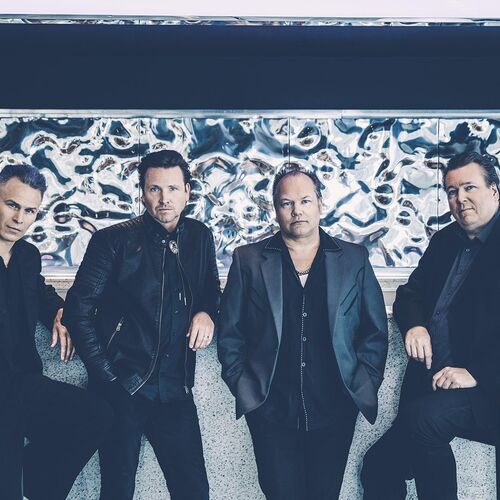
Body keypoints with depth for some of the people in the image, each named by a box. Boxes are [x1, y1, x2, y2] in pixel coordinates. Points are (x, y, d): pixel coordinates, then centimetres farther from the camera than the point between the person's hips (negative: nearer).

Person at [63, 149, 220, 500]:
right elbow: (78, 310, -5)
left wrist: (207, 312, -3)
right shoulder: (114, 240, -5)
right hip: (122, 388, -3)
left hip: (176, 389, 3)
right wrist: (105, 375, -11)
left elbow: (211, 288, 21)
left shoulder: (200, 238, 7)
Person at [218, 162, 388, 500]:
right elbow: (230, 334, 4)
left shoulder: (355, 259, 6)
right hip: (271, 411, -1)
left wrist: (363, 388, -1)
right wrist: (245, 390, -3)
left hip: (335, 412, 1)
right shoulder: (248, 260, 3)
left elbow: (375, 332, 7)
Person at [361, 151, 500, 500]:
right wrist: (414, 324, -5)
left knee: (423, 416, -33)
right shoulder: (445, 241, 15)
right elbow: (410, 293, 18)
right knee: (378, 467, -2)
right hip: (430, 389, 7)